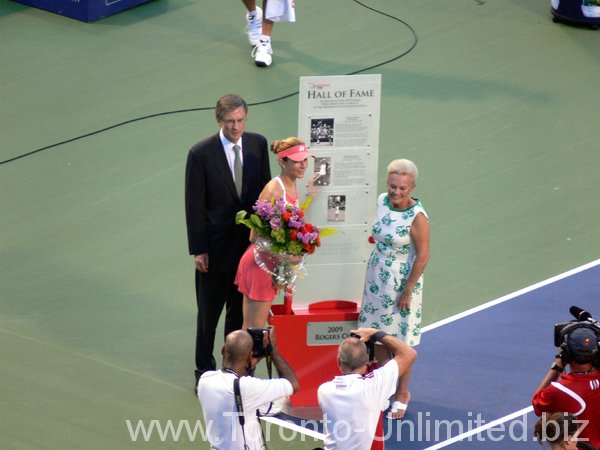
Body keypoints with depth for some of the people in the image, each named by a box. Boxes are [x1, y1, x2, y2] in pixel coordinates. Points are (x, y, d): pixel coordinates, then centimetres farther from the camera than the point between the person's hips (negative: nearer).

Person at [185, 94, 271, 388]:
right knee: (209, 312, 8)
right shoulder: (201, 154, -13)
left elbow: (265, 189, 8)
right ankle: (205, 371, 22)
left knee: (242, 310, 13)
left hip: (249, 243, 3)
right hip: (216, 248, -3)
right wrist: (198, 250, -10)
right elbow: (194, 205, -9)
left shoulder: (258, 145, -1)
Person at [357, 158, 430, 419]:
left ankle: (402, 394, 23)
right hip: (376, 277, 7)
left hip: (401, 282, -6)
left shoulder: (417, 217, -22)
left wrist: (408, 291, -15)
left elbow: (422, 256, -18)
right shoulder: (382, 201, -3)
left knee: (400, 341, 5)